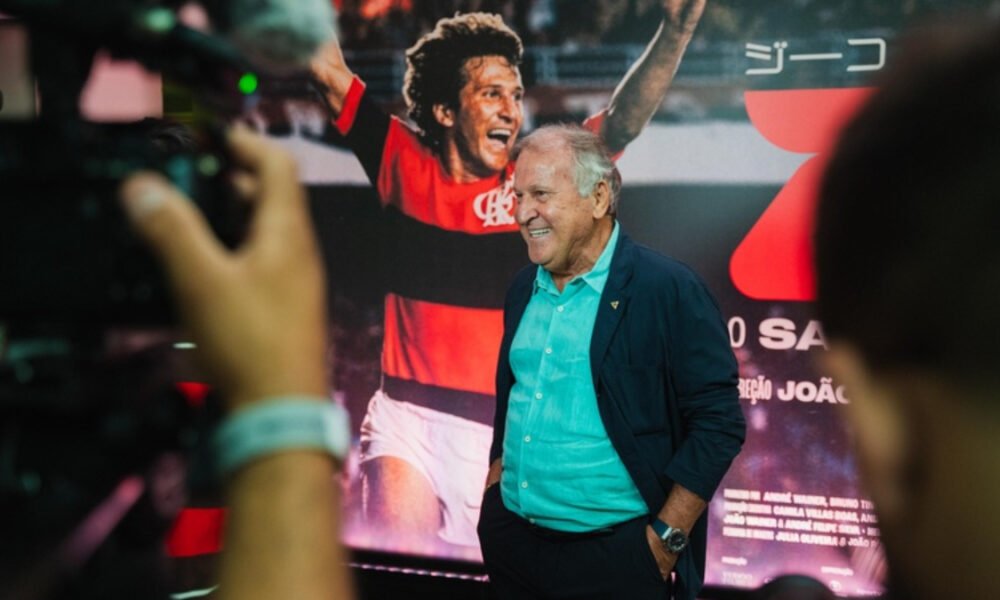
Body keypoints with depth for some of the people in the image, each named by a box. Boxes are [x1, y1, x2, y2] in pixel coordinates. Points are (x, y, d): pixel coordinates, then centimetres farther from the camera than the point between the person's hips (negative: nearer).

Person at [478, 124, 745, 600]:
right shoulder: (523, 289, 7)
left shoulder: (668, 290, -14)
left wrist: (666, 539, -14)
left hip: (613, 557, -6)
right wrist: (494, 495, 14)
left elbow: (718, 422, -14)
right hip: (510, 542, 6)